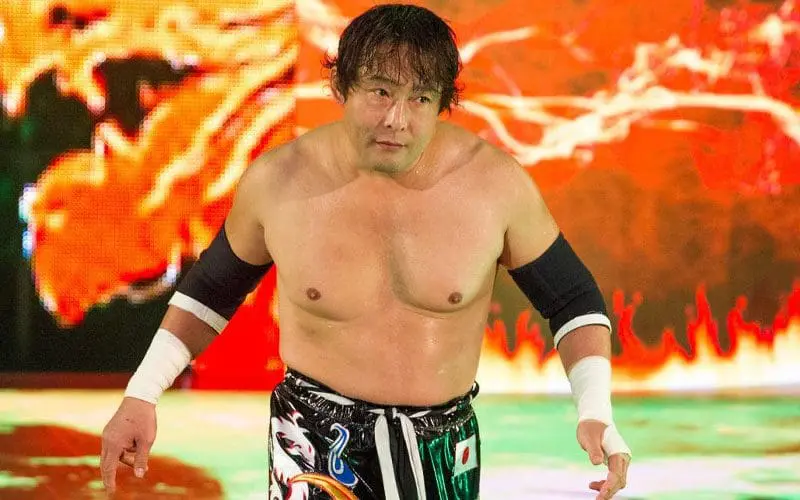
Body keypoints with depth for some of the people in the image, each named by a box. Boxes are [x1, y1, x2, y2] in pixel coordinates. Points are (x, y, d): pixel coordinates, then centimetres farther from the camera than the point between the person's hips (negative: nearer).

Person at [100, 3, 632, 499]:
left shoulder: (495, 182, -11)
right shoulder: (278, 182, -9)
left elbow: (573, 301, 1)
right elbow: (211, 290, 9)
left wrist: (596, 412, -13)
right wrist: (141, 395, 3)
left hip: (443, 448, 2)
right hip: (316, 441, -1)